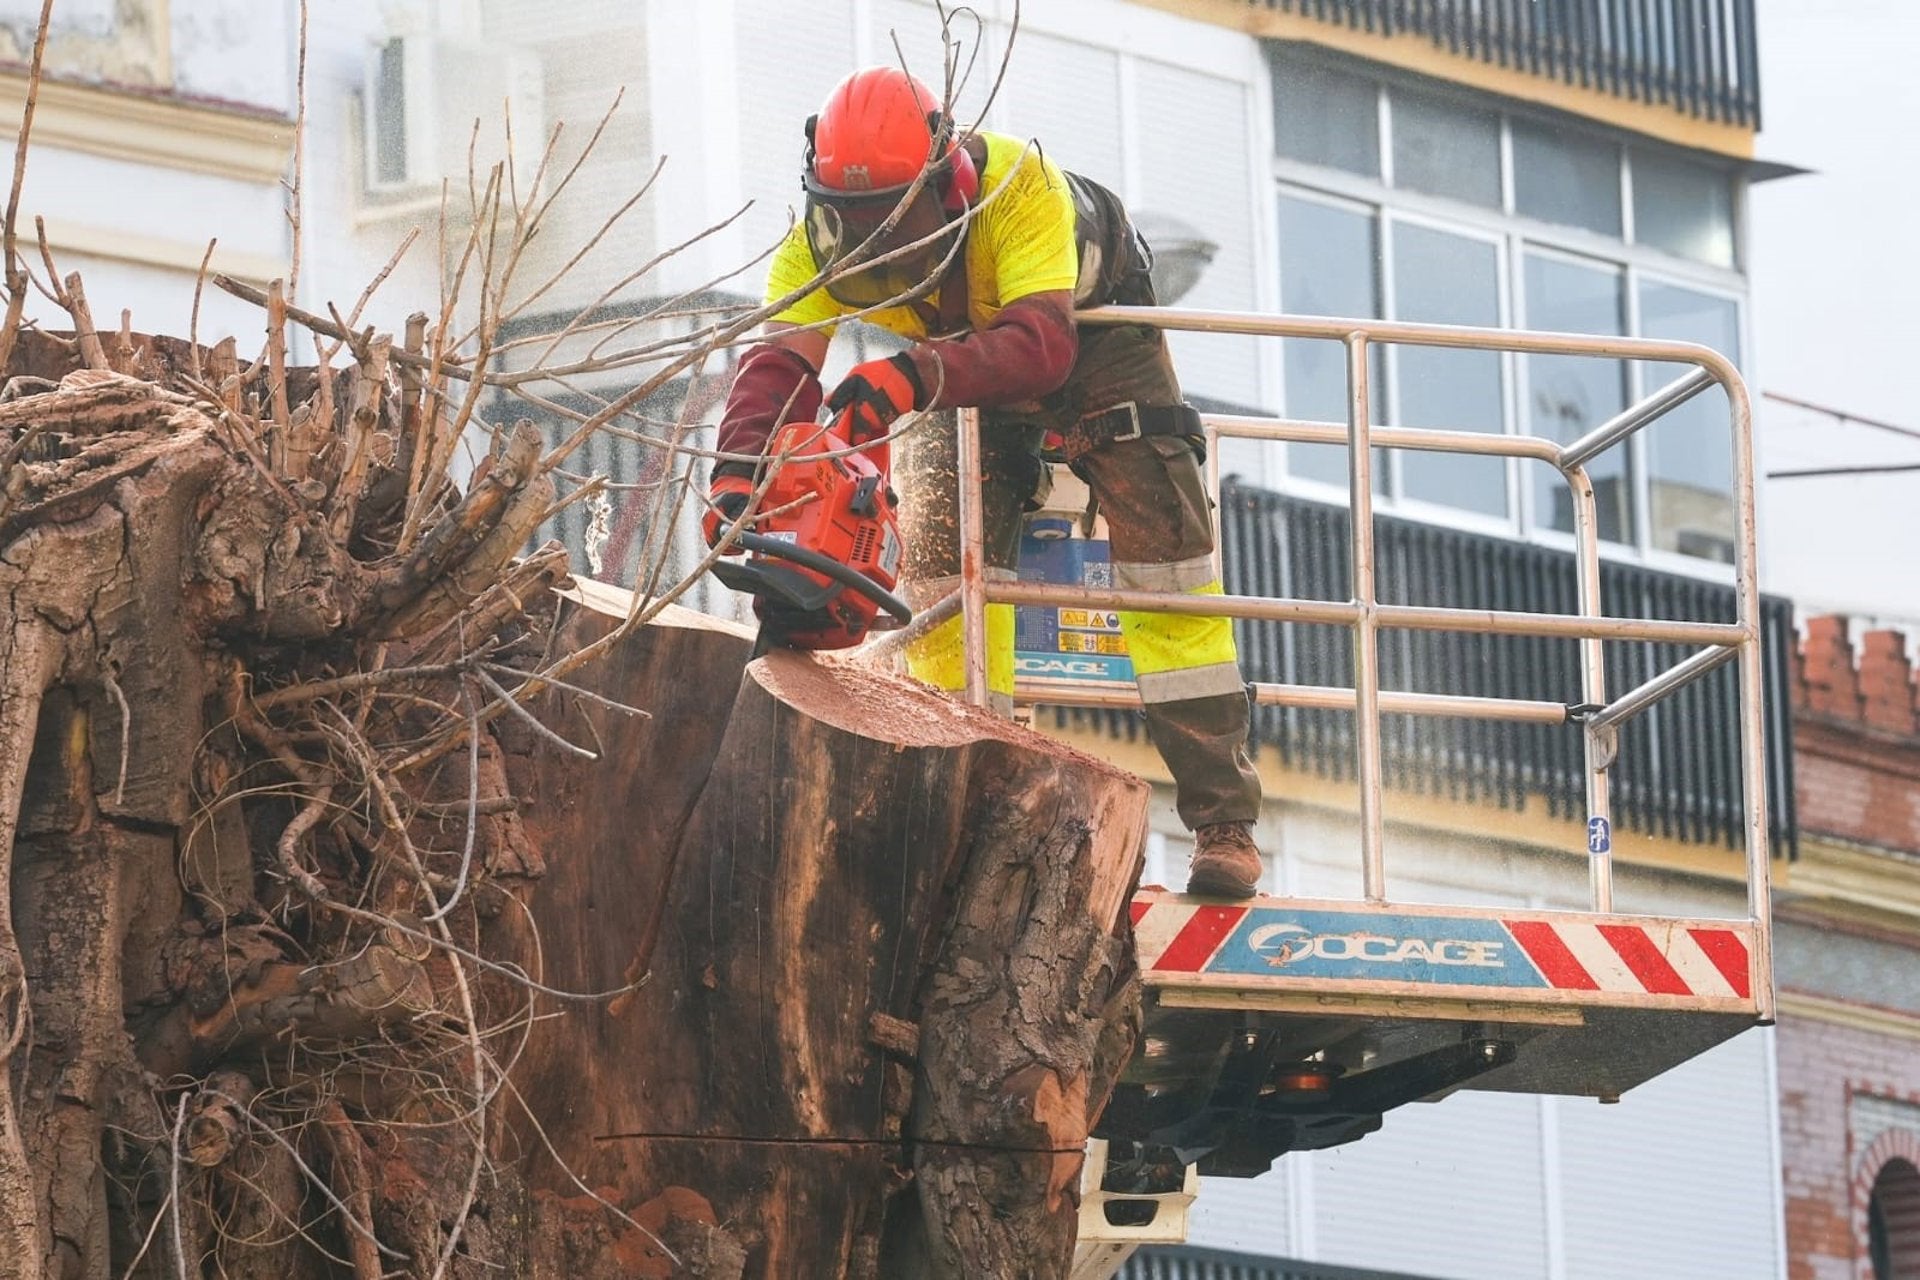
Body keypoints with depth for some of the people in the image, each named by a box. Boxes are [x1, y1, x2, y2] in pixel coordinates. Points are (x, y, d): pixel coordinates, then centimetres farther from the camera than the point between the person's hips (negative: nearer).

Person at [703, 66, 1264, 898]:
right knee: (940, 565, -10)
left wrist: (917, 376, -71)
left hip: (1089, 327, -4)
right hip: (965, 355, 4)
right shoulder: (820, 238, -30)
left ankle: (1223, 822, -10)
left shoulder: (1019, 186, -43)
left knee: (1165, 562, -11)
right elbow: (781, 359, -42)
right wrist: (739, 470, -61)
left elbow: (1040, 345, -54)